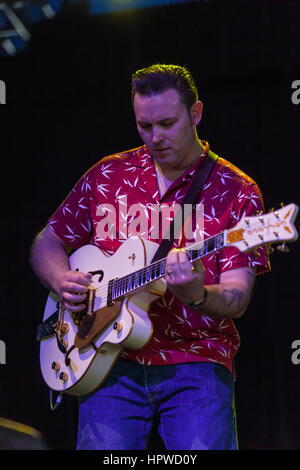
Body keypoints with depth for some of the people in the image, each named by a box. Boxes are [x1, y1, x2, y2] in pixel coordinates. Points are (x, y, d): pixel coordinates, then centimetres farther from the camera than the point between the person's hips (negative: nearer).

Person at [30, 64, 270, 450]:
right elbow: (46, 244, 20)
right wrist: (62, 281, -2)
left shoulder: (236, 193, 2)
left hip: (196, 363, -2)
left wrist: (196, 295, -27)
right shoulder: (107, 176, 12)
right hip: (114, 362, 2)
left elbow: (237, 299, -5)